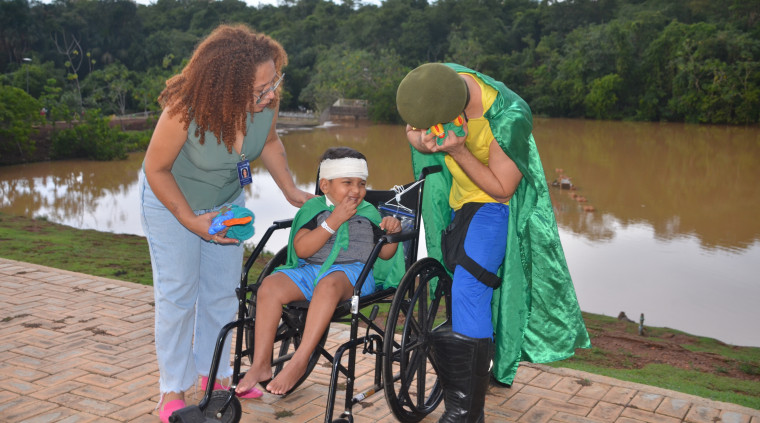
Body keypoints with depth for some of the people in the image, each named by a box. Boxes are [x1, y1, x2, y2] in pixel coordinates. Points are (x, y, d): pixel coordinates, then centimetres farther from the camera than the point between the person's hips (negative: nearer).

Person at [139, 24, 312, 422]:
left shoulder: (266, 101, -25)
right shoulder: (183, 110, -37)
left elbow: (269, 142, -1)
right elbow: (156, 170, -22)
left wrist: (291, 191, -6)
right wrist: (191, 221, -26)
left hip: (226, 199, 5)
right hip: (170, 199, -4)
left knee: (223, 291, 11)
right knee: (177, 295, -1)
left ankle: (214, 370, 31)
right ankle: (173, 389, 16)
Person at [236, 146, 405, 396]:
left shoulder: (368, 213, 16)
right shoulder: (315, 208, 10)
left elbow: (385, 254, 19)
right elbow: (302, 249, -4)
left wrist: (392, 232, -3)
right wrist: (333, 221, -11)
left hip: (353, 272, -1)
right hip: (310, 270, 2)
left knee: (328, 284, -39)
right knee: (270, 285, -25)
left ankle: (300, 361, -37)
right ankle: (261, 364, -18)